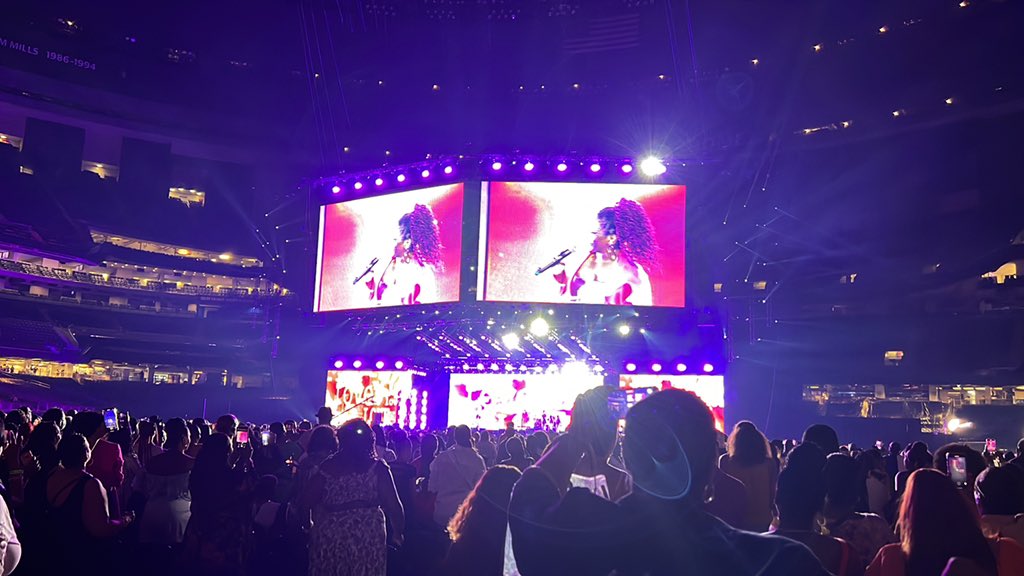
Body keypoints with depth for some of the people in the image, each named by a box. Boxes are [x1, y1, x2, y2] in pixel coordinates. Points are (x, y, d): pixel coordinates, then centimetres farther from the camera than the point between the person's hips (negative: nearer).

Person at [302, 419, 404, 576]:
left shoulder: (327, 467, 1)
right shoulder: (377, 467, -3)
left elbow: (306, 503, 3)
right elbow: (393, 505, -8)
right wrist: (398, 533, 4)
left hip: (330, 537, 2)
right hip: (368, 537, -1)